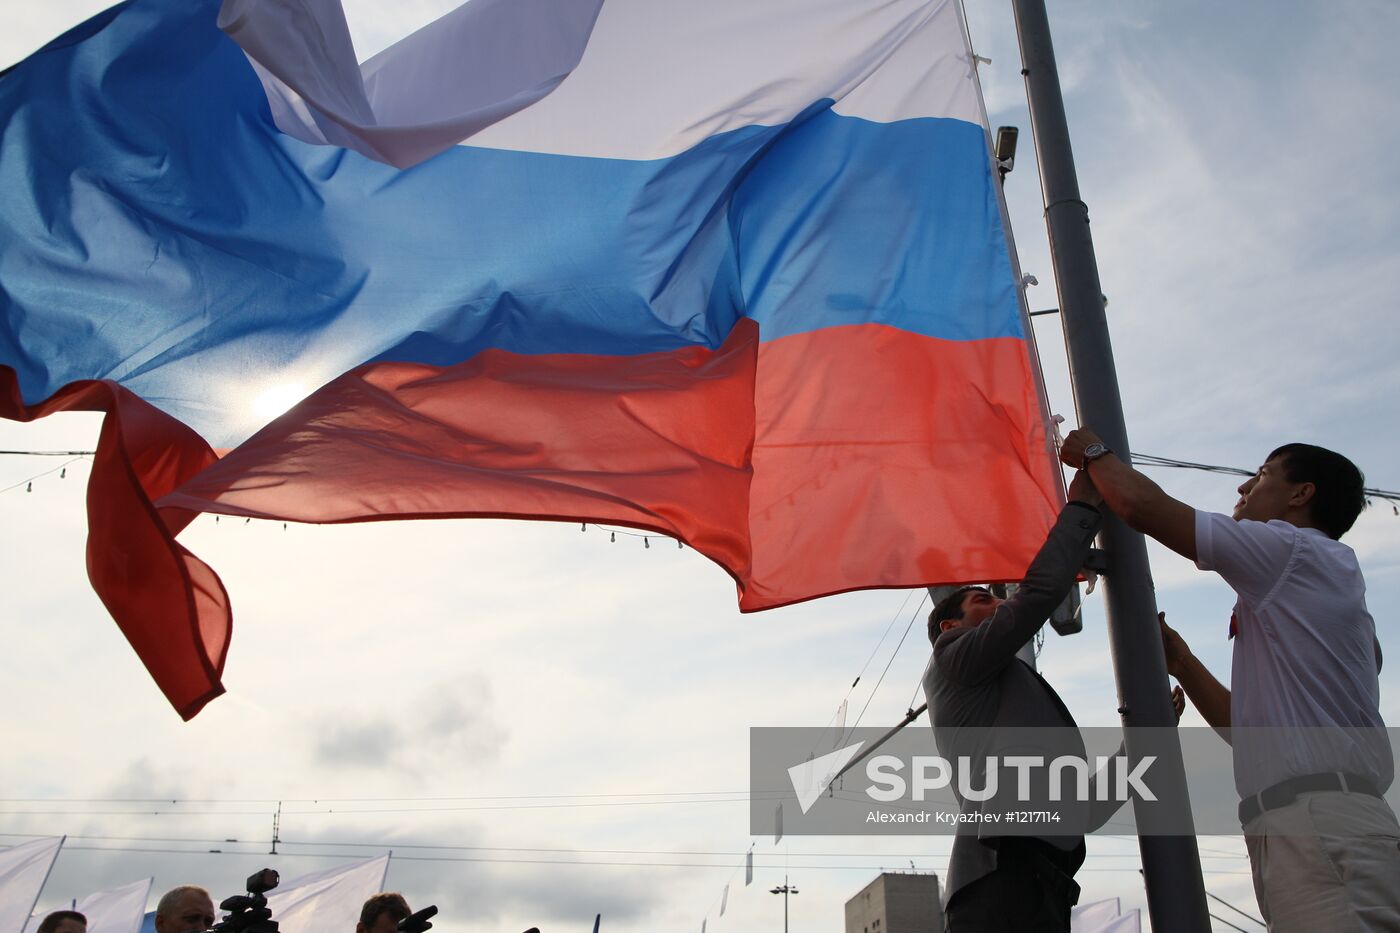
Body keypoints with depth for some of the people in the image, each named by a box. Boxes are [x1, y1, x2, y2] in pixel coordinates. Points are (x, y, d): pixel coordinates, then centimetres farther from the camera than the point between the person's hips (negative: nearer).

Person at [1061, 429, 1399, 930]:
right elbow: (1258, 732, 29)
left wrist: (1094, 453, 13)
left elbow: (1141, 503, -6)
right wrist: (1183, 664, 29)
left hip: (1322, 822, -10)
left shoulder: (1297, 551, 0)